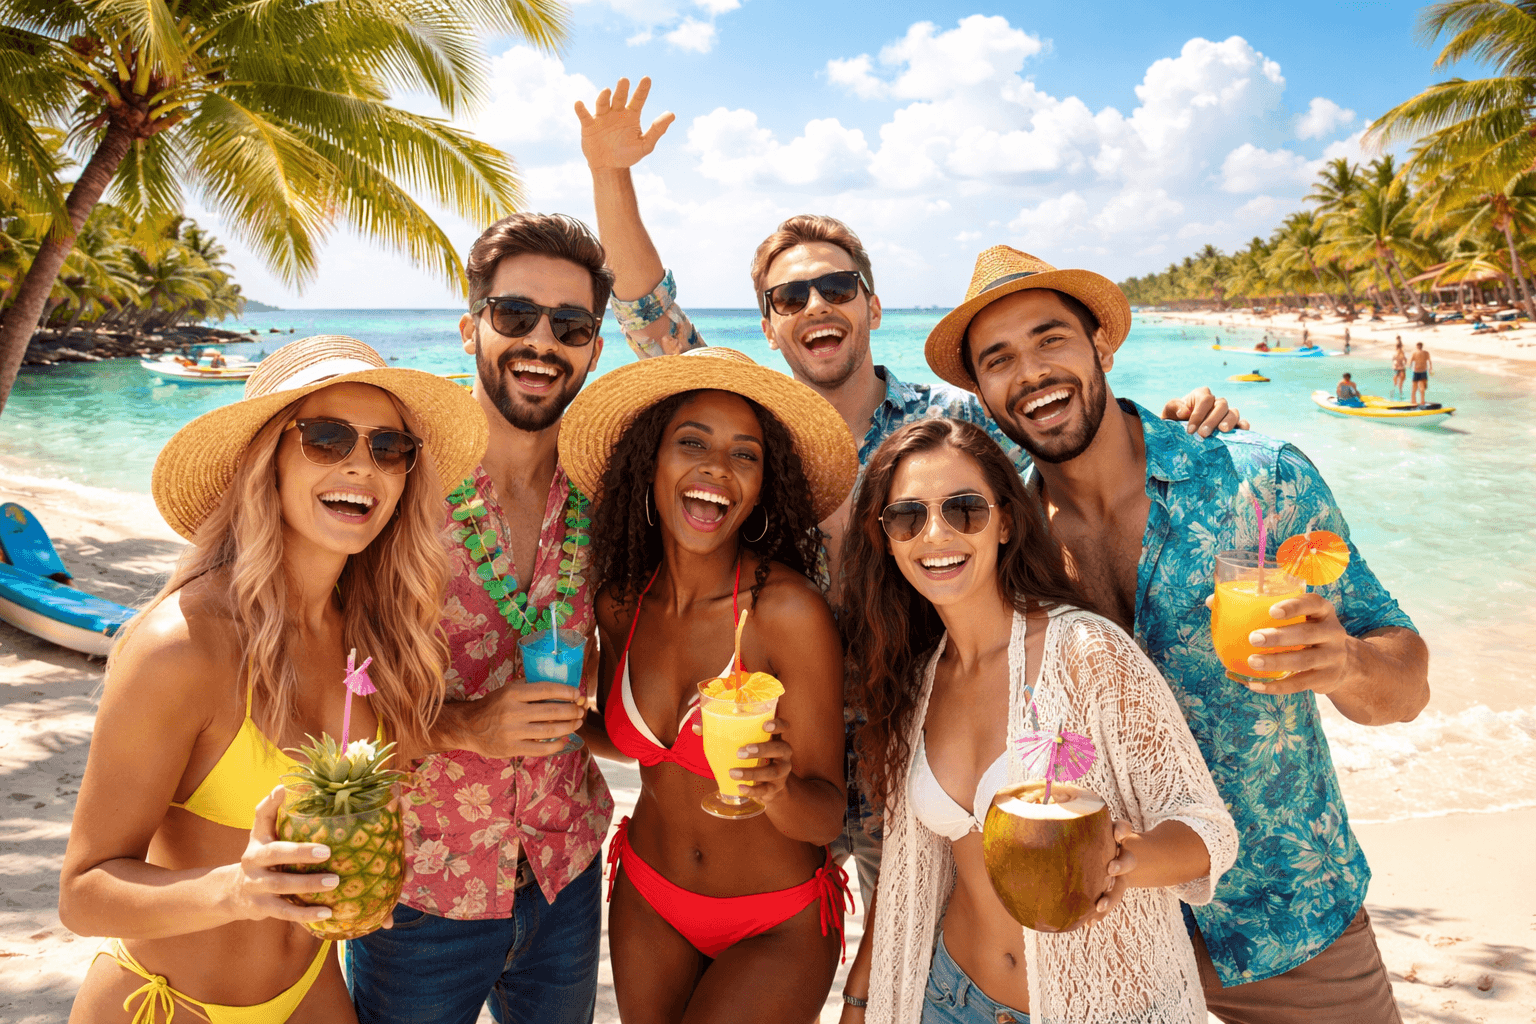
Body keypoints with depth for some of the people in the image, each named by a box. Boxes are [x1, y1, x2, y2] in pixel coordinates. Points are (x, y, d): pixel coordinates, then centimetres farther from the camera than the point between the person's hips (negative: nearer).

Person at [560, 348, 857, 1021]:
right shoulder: (621, 602, -10)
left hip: (776, 930, -4)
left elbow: (827, 816, -20)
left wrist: (779, 788, -39)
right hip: (647, 904, 4)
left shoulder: (789, 610, -24)